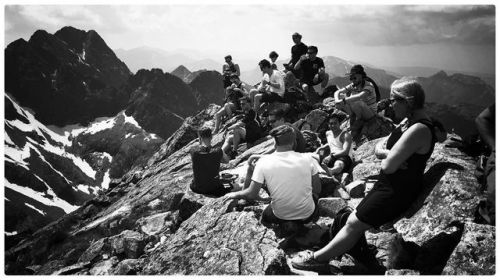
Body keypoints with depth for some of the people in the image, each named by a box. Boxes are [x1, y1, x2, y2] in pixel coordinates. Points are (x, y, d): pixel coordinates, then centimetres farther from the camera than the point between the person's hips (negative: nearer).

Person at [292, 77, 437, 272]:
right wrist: (390, 154, -14)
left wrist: (386, 155, -5)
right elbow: (379, 148, 8)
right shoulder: (409, 120, 7)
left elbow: (388, 166, -28)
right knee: (354, 219, 9)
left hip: (397, 192, -9)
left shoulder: (419, 129, -26)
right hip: (389, 183, 9)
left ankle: (318, 258, 9)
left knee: (353, 224, -3)